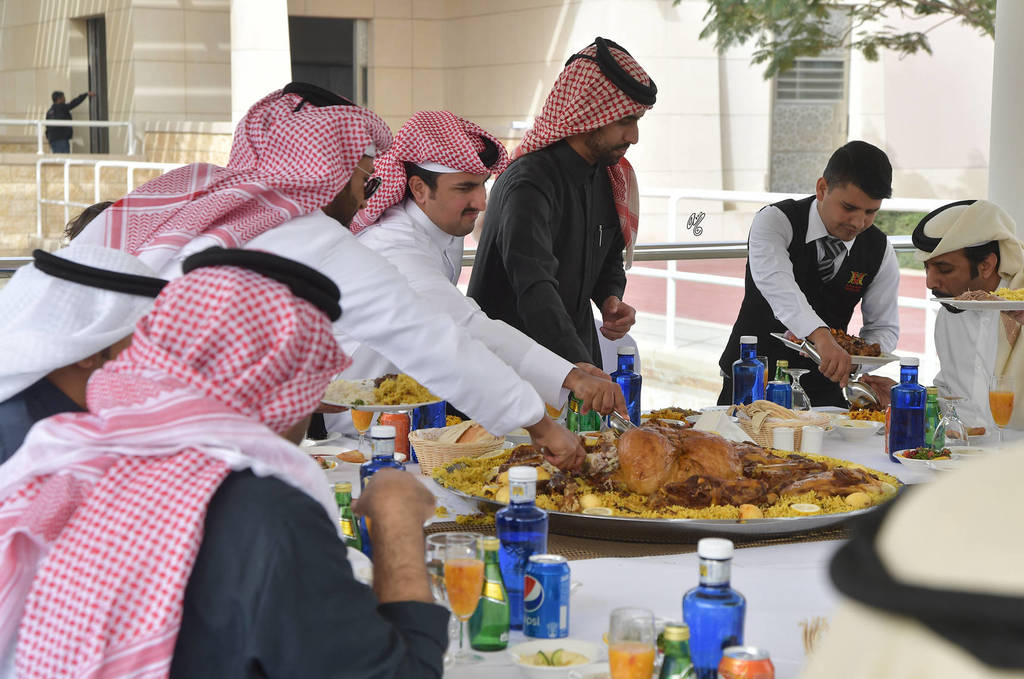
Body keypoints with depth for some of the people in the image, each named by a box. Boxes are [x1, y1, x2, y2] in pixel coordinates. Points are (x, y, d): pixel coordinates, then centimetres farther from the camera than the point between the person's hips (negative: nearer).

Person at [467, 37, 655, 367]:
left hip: (578, 353, 7)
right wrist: (580, 367, -48)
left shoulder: (608, 178, 3)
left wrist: (610, 299, -5)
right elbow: (535, 289, -36)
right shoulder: (529, 183, -23)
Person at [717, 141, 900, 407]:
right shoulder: (775, 220, -14)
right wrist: (821, 336, -51)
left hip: (823, 393, 3)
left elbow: (883, 327, 8)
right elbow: (775, 281, -34)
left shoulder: (880, 252, -2)